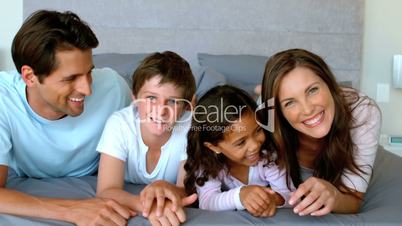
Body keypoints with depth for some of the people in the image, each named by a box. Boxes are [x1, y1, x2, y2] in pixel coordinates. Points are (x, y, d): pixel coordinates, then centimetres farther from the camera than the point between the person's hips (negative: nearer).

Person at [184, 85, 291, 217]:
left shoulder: (269, 155, -19)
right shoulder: (207, 163, -20)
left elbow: (287, 193, -18)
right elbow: (206, 203, -31)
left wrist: (275, 199, -41)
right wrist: (240, 195, -48)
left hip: (267, 220, 1)